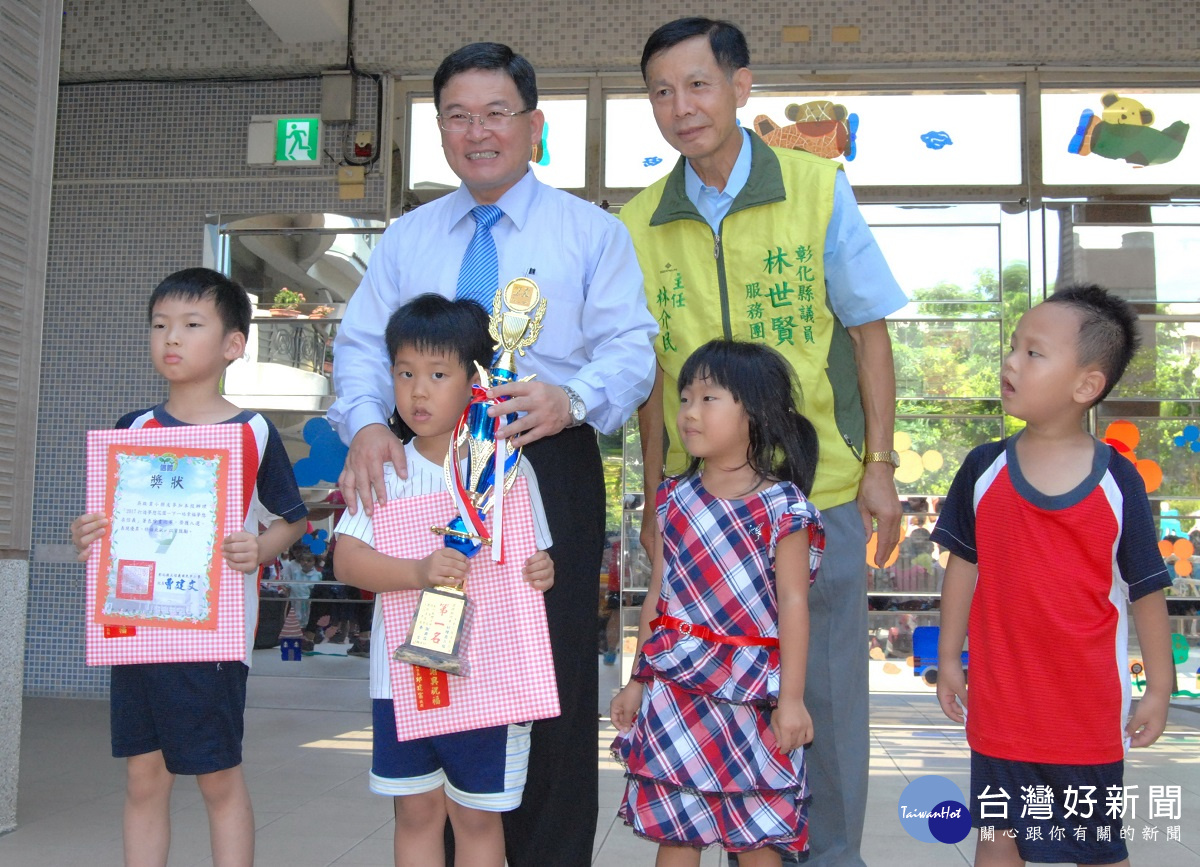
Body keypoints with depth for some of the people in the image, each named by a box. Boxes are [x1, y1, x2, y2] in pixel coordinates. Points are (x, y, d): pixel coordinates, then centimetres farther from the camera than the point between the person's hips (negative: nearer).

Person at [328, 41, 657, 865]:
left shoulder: (592, 231, 8)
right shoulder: (406, 239, 17)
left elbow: (629, 348, -3)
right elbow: (363, 346, 9)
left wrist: (572, 399, -26)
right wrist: (366, 423, -13)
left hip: (551, 467, -3)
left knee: (553, 678, -2)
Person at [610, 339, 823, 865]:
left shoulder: (780, 507, -7)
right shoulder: (675, 500, 7)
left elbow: (793, 604, -10)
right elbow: (658, 595, 11)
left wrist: (791, 698, -12)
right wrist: (638, 680, 12)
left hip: (750, 695, -4)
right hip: (675, 689, 4)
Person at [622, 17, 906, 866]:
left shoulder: (818, 189, -4)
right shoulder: (639, 224, 2)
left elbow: (869, 332, 0)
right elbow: (652, 373, 8)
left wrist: (880, 464, -3)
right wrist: (654, 499, 8)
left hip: (819, 487, -2)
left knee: (826, 688, 7)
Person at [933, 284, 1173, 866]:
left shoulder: (1117, 482, -9)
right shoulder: (984, 469, -4)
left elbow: (1145, 589, -3)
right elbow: (963, 566, 4)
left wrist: (1160, 688, 0)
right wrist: (948, 660, 6)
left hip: (1089, 710, -1)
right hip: (999, 704, 2)